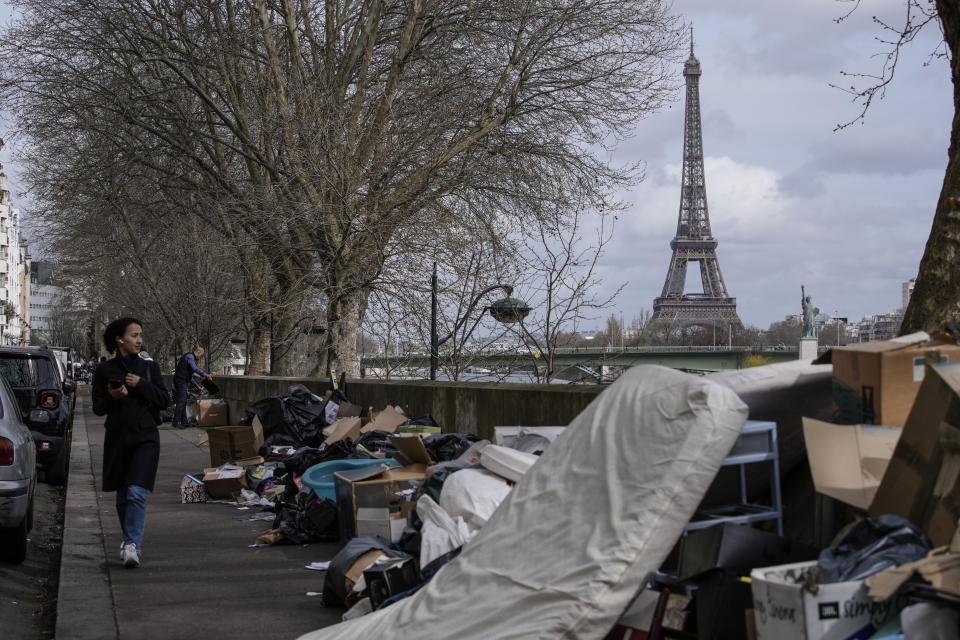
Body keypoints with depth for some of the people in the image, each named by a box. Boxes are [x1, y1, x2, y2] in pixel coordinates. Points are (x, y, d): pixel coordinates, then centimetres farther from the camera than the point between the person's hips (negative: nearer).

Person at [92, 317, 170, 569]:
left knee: (137, 493, -16)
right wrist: (112, 397, -17)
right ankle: (131, 539, 29)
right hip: (117, 438, 1)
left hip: (145, 437, -1)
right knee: (122, 495, 11)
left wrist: (141, 384, -11)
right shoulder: (105, 370, 4)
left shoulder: (150, 368, 6)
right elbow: (97, 407, 4)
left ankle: (132, 545, -19)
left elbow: (165, 400, 1)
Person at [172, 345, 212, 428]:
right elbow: (195, 368, -26)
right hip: (181, 380, -11)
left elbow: (189, 374, 26)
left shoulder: (190, 357, 21)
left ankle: (184, 422, 15)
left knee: (183, 402, 12)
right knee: (181, 401, -12)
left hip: (183, 381, 11)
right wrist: (205, 375, -21)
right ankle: (176, 422, -14)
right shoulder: (190, 357, -9)